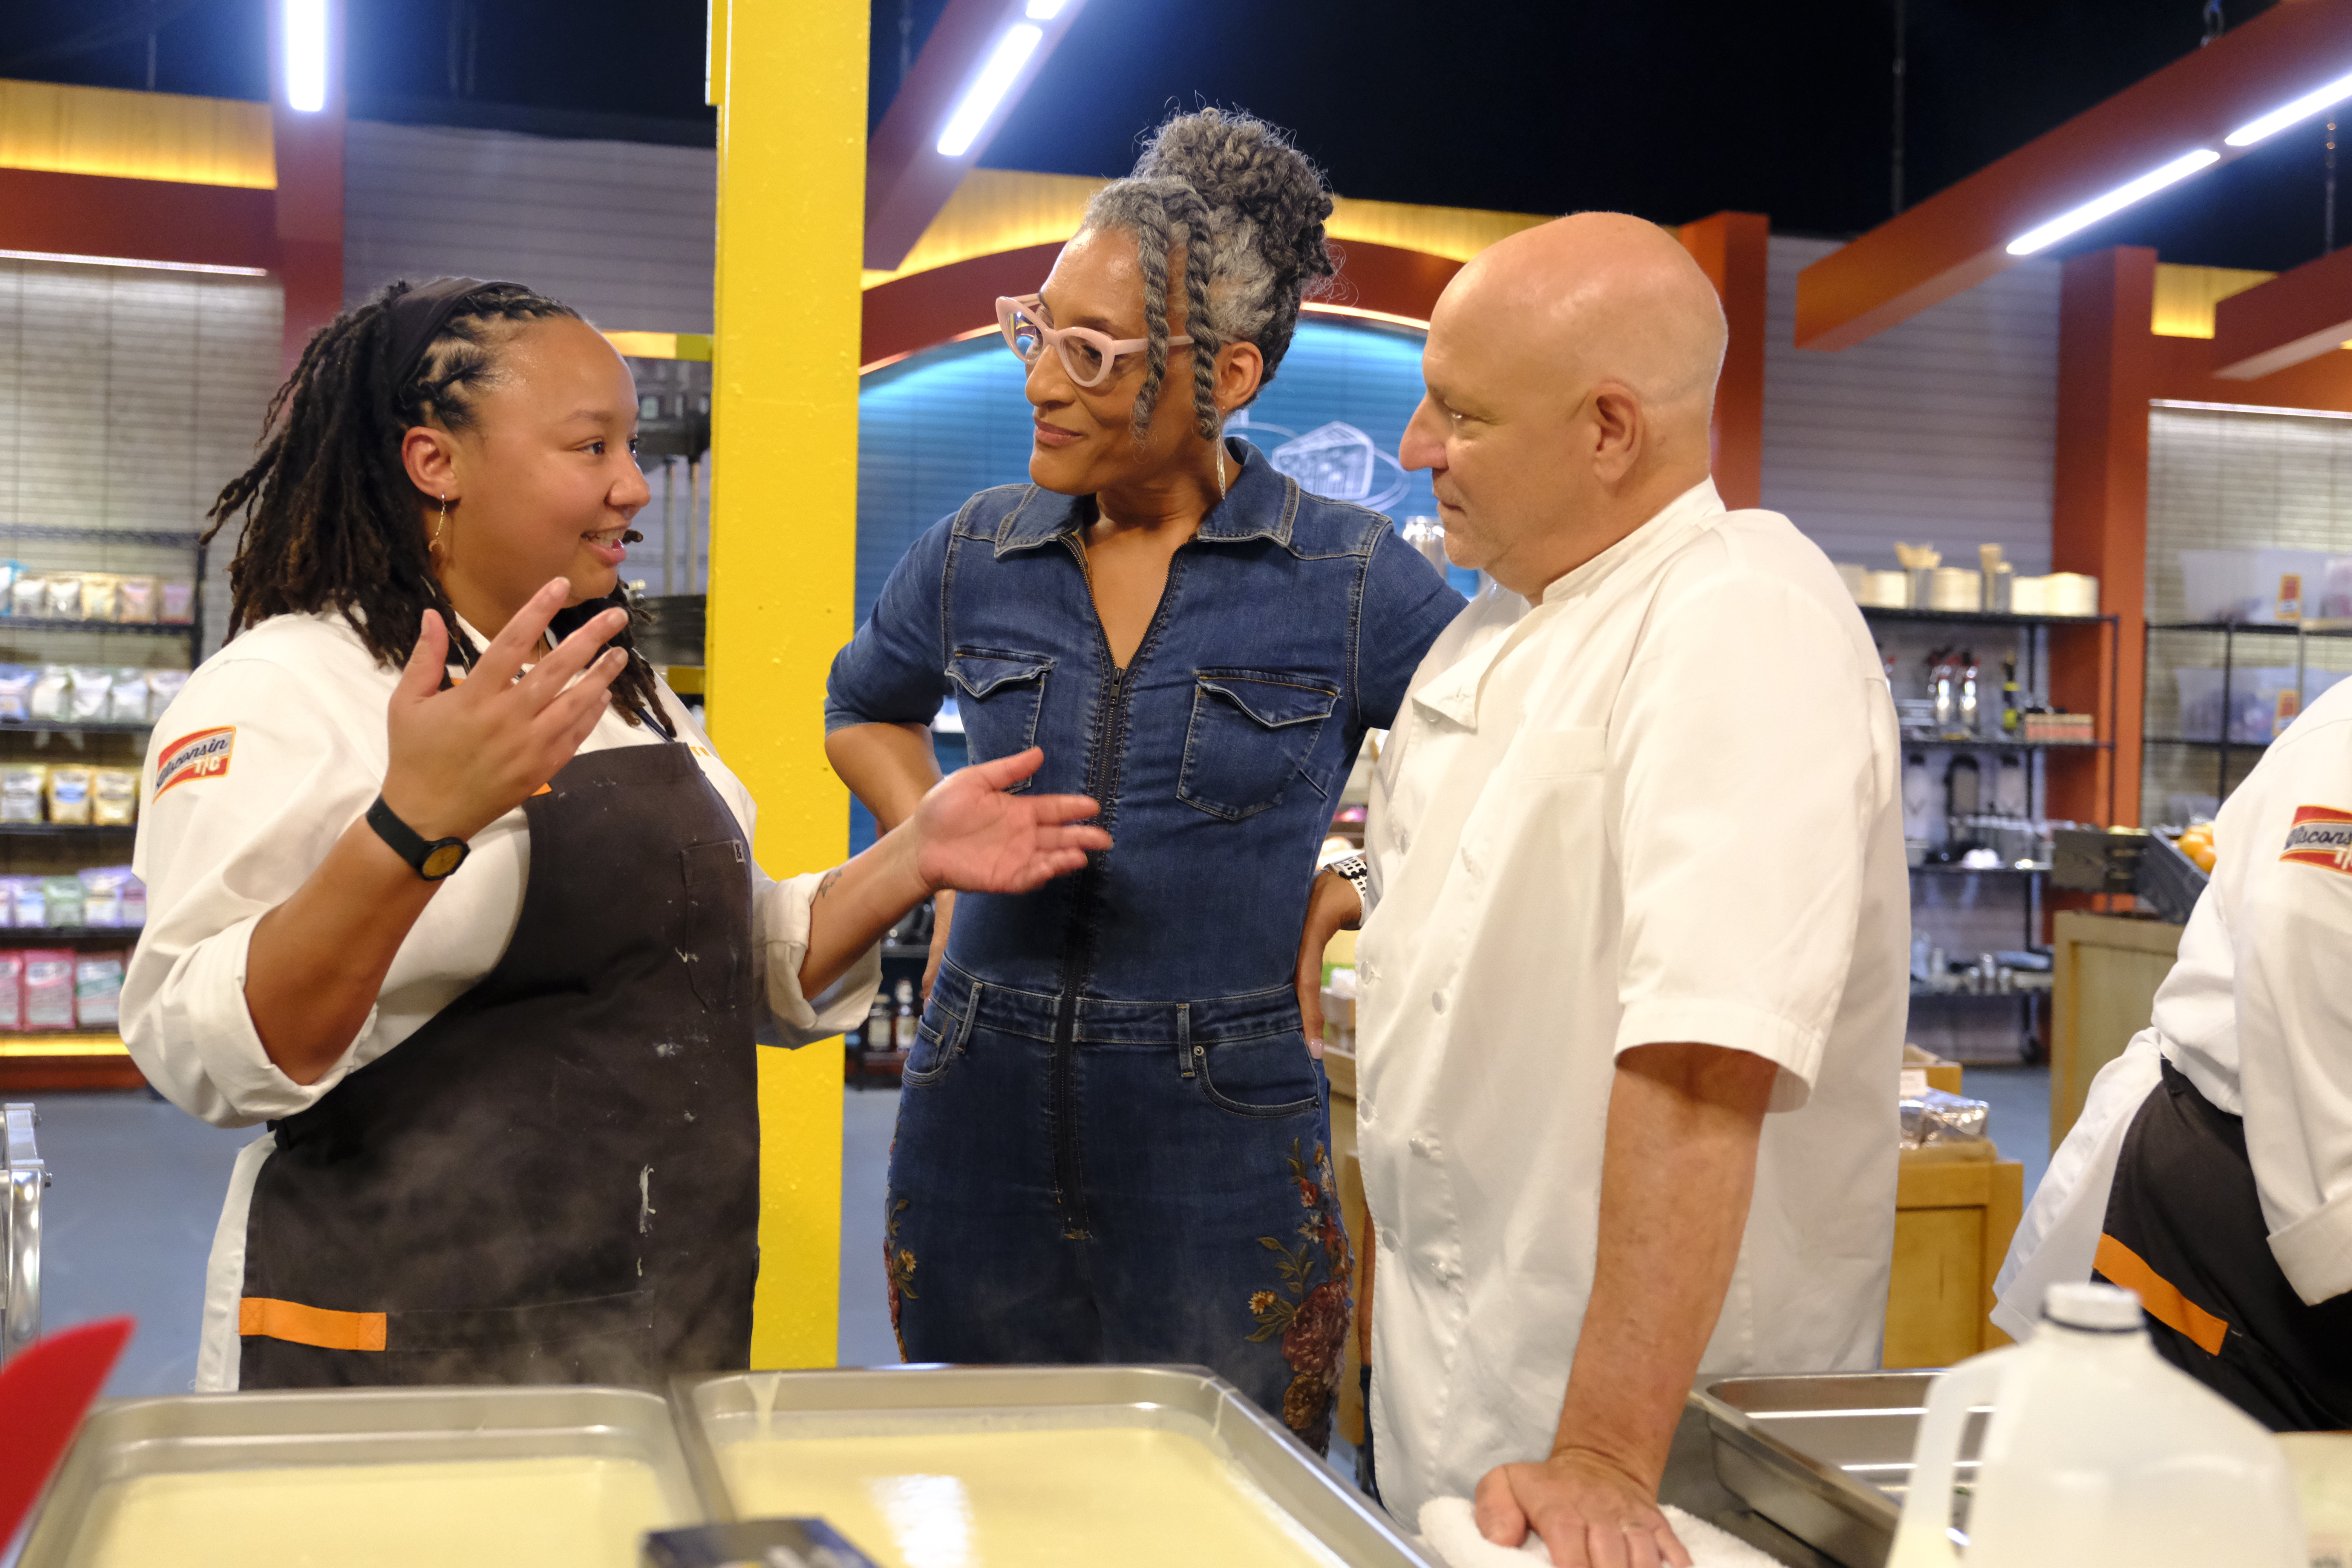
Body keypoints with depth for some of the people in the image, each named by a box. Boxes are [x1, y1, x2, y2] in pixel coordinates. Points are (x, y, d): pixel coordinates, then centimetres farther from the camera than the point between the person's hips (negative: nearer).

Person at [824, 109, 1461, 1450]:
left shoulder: (1353, 582, -6)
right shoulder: (980, 556, 4)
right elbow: (866, 707, 25)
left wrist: (1345, 886, -1)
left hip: (1224, 1150, -3)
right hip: (984, 1126, 4)